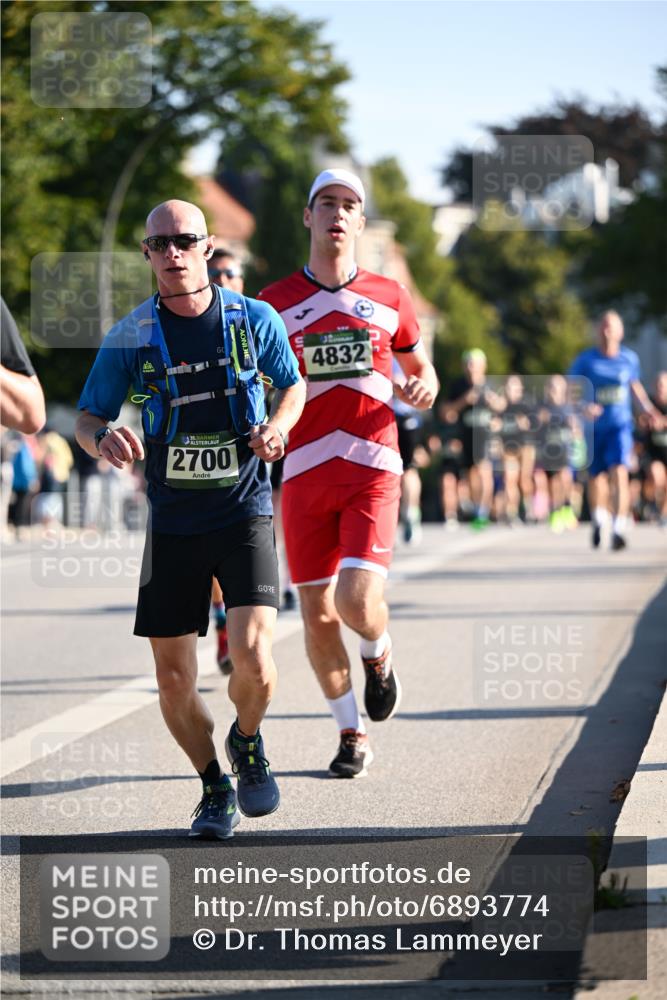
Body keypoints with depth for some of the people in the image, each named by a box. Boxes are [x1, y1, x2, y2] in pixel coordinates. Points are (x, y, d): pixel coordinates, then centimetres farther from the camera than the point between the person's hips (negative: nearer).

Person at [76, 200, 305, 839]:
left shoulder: (254, 319, -2)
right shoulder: (129, 337, -3)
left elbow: (293, 385, 14)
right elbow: (86, 420, 3)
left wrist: (278, 424, -8)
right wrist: (104, 440, -21)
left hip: (244, 513, -1)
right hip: (172, 523, 1)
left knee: (253, 661, -17)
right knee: (174, 680, 1)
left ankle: (247, 742, 17)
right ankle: (214, 786, 26)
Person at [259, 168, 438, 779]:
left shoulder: (388, 298, 8)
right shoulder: (274, 304, 5)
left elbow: (422, 372, 20)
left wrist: (423, 390, -3)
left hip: (373, 471, -1)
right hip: (305, 471, 1)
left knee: (359, 601, -17)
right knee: (318, 613, 3)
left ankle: (379, 656, 19)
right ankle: (352, 734, 22)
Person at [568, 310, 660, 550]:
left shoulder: (629, 359, 1)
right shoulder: (585, 360, -5)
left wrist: (648, 409, 13)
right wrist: (583, 406, -22)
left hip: (620, 425, -1)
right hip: (594, 427, 1)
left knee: (619, 472, -20)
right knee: (596, 476, 13)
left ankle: (619, 530, -25)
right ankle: (599, 520, 40)